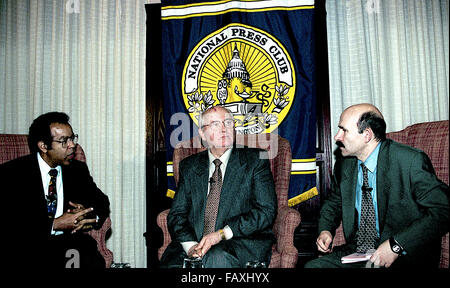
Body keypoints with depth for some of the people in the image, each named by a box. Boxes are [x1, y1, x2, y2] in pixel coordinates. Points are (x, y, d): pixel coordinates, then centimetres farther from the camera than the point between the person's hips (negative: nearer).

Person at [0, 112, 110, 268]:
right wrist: (55, 224, -19)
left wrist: (91, 215, -10)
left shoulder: (78, 169, 10)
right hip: (29, 246, -3)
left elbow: (103, 202, 13)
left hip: (70, 242, 3)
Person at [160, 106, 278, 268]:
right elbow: (177, 214, 8)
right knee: (171, 263, -25)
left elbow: (266, 211, -4)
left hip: (242, 242, -2)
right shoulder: (189, 166, 13)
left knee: (217, 257, -33)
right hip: (195, 242, 3)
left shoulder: (255, 161, 4)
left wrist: (222, 234, -14)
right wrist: (190, 245, -12)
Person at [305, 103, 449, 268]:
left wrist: (397, 245, -23)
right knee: (312, 265, -14)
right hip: (356, 253, 6)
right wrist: (325, 230, 2)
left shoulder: (411, 161, -13)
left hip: (404, 257, -5)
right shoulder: (343, 166, 6)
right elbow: (333, 203, 21)